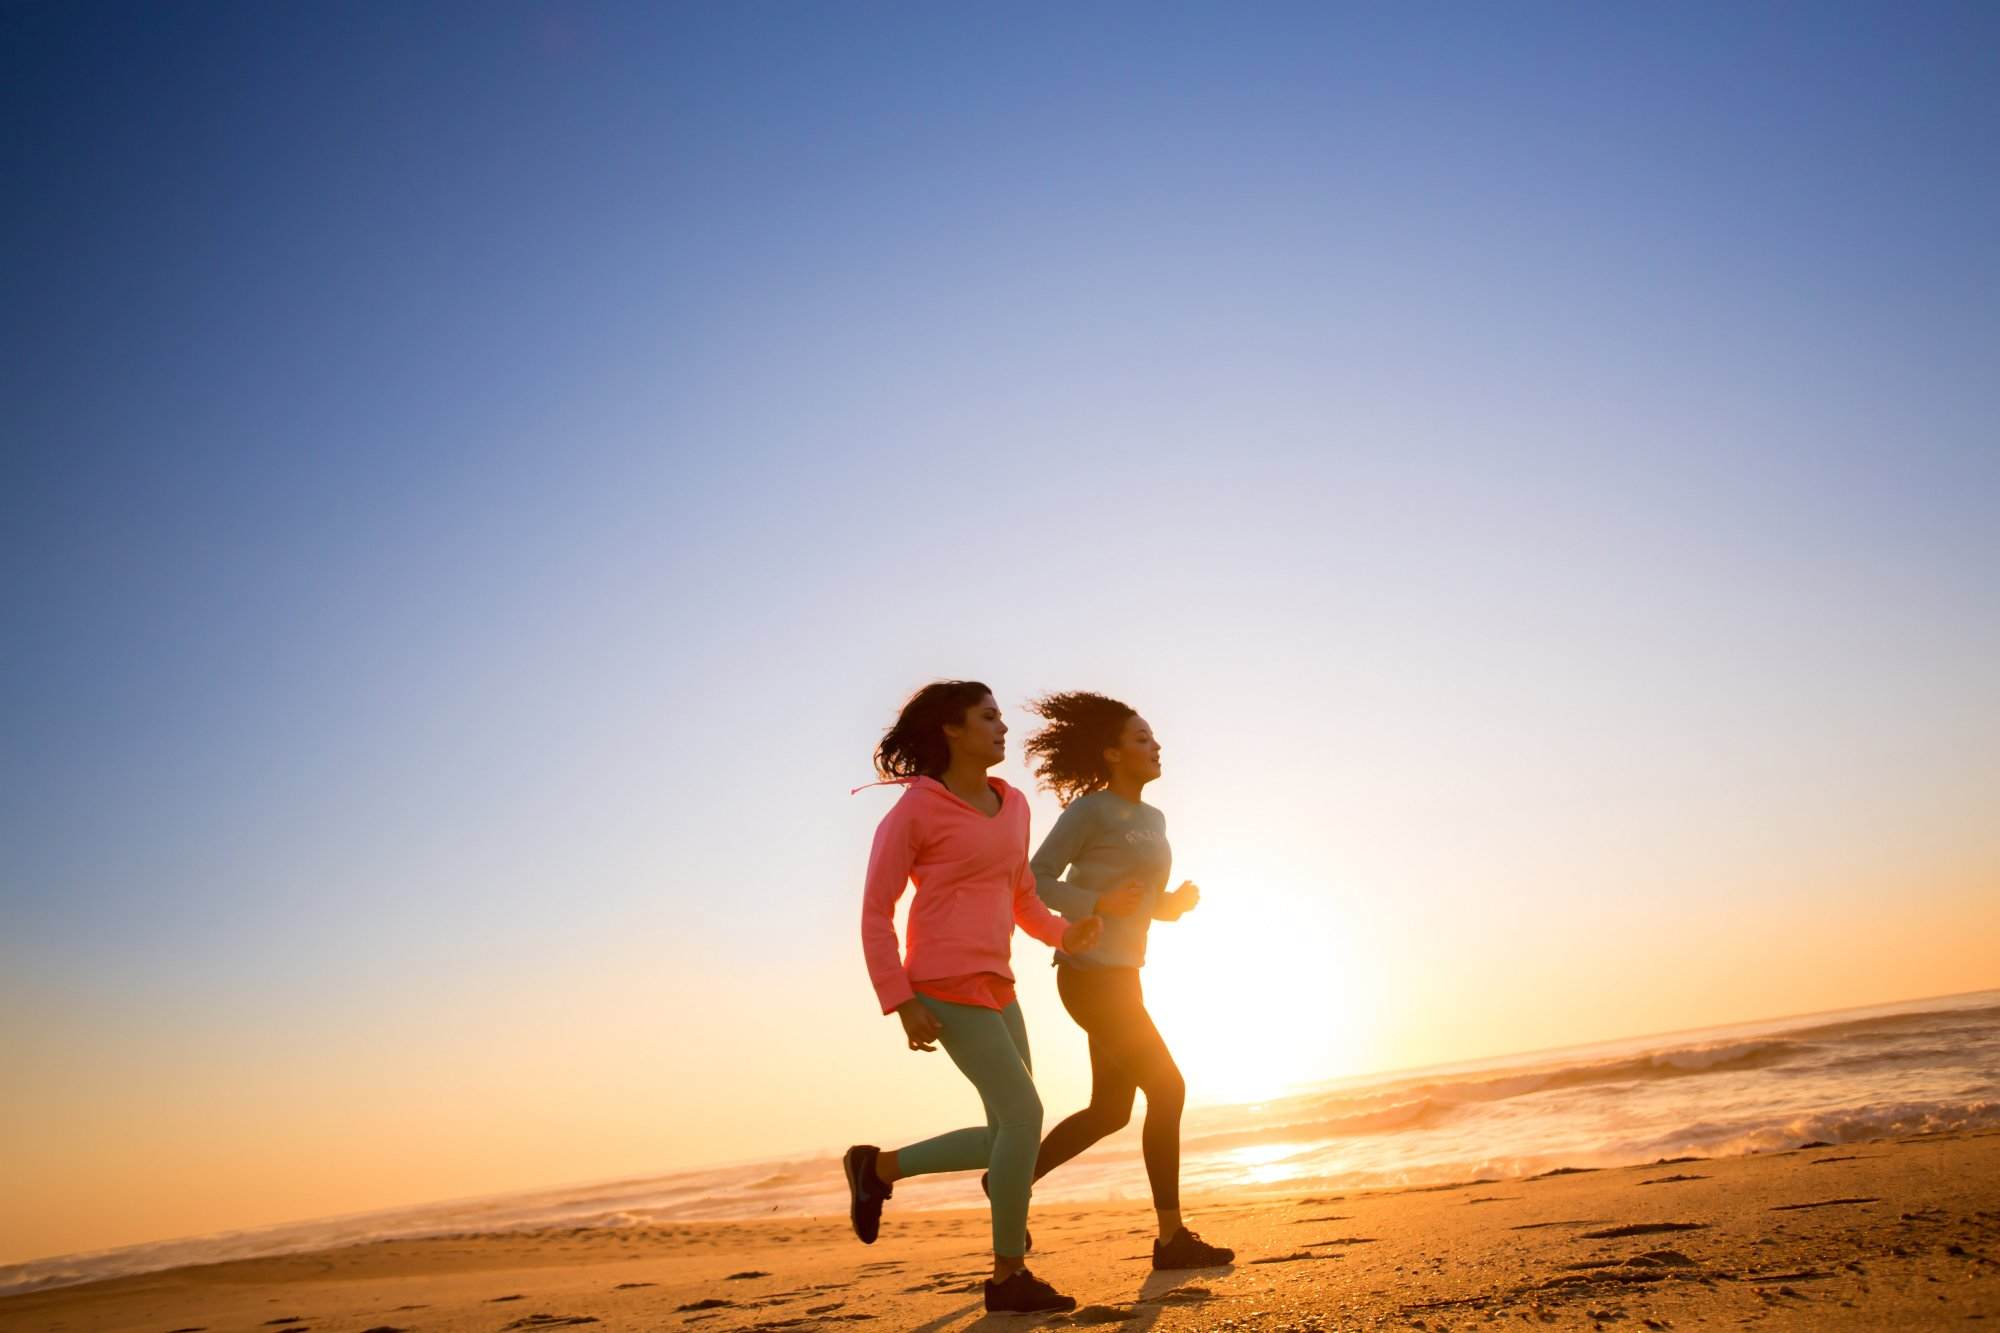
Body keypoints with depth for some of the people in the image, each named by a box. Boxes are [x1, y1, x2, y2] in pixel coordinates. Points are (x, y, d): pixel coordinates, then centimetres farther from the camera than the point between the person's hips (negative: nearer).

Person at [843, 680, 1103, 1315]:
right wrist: (903, 1004, -13)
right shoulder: (915, 810, -7)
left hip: (995, 985, 8)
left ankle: (879, 1168, 24)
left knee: (1010, 1137, 7)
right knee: (1024, 1114, -10)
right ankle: (1009, 1275, 7)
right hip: (947, 985, -8)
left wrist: (1063, 932, 1)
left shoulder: (1013, 804, 12)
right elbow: (875, 913, -6)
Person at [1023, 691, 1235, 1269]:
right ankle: (1171, 1237, 5)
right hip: (1091, 975, -9)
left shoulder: (1153, 820, 14)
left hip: (1119, 977, 9)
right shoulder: (1089, 811, -10)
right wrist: (1098, 903, -23)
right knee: (1167, 1088, -6)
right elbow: (1035, 881, -13)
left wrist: (1177, 902, 1)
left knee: (1110, 1110, 11)